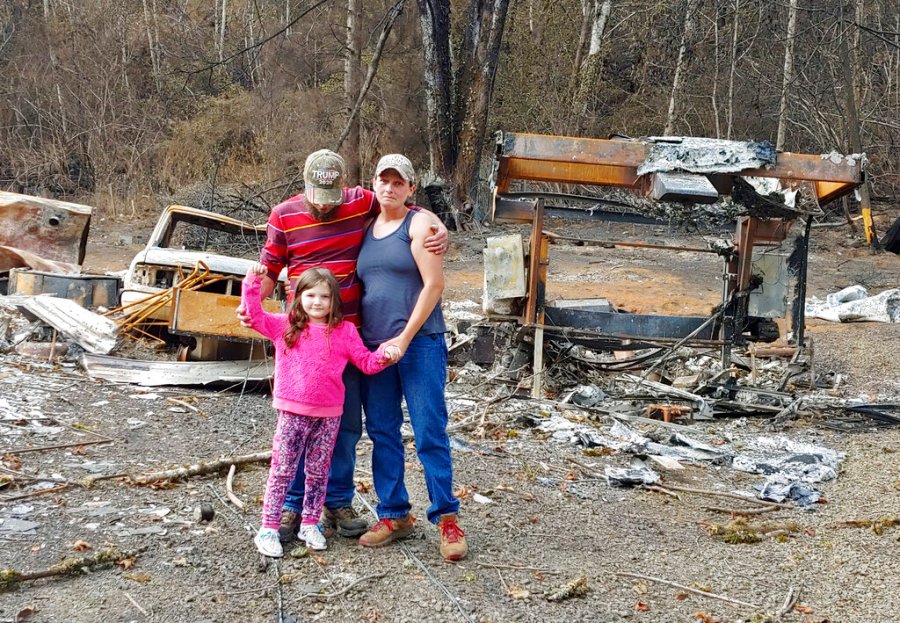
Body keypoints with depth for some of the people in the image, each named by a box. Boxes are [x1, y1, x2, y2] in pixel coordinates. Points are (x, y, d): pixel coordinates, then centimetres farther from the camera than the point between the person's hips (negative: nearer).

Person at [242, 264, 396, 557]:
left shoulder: (345, 331, 4)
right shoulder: (284, 326, 4)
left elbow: (366, 362, 6)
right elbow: (255, 315, 2)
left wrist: (383, 357, -15)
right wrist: (253, 283, -8)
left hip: (329, 414, 1)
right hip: (293, 413, -1)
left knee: (318, 473, 12)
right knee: (281, 470, 1)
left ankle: (310, 524, 25)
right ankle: (269, 528, 7)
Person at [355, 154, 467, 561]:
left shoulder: (420, 225, -2)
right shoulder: (367, 230, 15)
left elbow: (434, 284, -10)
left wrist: (404, 339, -14)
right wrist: (358, 341, 8)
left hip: (419, 344, -6)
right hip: (374, 346, 6)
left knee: (430, 432, -5)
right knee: (381, 432, 7)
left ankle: (447, 518, 2)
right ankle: (394, 515, 17)